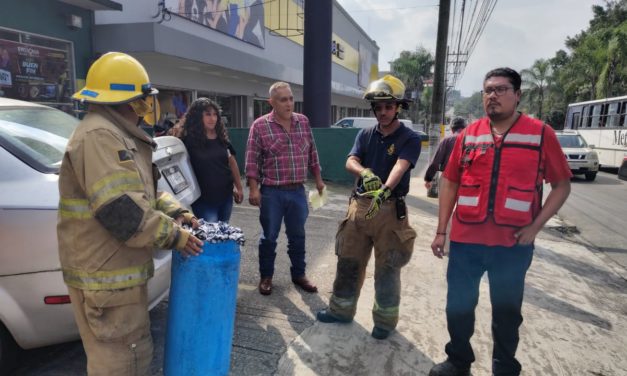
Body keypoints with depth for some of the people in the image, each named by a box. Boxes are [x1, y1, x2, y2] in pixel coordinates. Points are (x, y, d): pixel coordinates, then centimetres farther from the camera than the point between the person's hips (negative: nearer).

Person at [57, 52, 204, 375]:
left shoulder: (120, 137, 16)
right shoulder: (99, 136, -20)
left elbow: (143, 191, 21)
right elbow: (122, 212, -29)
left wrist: (174, 212, 5)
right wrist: (173, 236, -18)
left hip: (120, 269, 11)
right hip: (104, 274, -11)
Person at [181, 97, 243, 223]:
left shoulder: (222, 137, 4)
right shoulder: (189, 140, -10)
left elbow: (232, 163, 12)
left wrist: (239, 187, 13)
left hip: (225, 195, 5)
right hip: (203, 200, -5)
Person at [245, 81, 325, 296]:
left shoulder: (303, 122, 6)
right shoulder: (260, 125, -7)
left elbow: (312, 152, 13)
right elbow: (252, 160, -7)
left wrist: (318, 179, 14)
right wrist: (253, 189, -12)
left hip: (298, 191, 4)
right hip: (272, 192, -3)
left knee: (297, 236, 14)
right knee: (269, 237, 8)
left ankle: (299, 274, 30)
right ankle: (266, 277, 26)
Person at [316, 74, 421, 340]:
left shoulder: (409, 138, -5)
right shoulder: (365, 134, 8)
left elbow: (400, 167, -23)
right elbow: (350, 162, -7)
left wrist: (385, 190, -42)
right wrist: (365, 172, -30)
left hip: (390, 209, -4)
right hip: (359, 205, 4)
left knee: (387, 269, 6)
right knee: (348, 261, 13)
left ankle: (385, 320, 25)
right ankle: (341, 309, 32)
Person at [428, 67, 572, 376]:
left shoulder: (541, 134, -3)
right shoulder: (468, 134, 4)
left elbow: (562, 184, 1)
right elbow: (450, 182, 5)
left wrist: (535, 226, -10)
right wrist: (441, 230, 2)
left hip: (513, 243, -2)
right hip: (465, 239, 2)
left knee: (507, 311, 16)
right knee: (458, 305, 12)